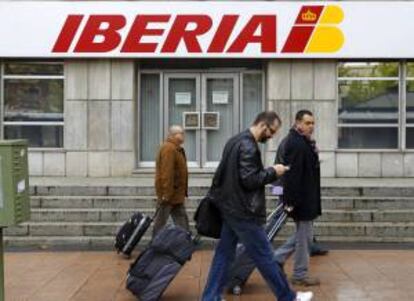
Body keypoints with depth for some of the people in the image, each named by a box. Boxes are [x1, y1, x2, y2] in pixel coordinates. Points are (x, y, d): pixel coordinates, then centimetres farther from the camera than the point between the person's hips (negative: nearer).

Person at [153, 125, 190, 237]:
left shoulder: (176, 149, 15)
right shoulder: (169, 149, -18)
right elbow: (166, 172, -24)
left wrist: (183, 191, 20)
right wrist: (167, 193, -26)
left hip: (177, 194, 10)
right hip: (168, 194, -10)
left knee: (182, 220, 12)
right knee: (160, 222, 0)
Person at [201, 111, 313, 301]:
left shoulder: (236, 141, 13)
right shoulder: (248, 146, -19)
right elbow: (249, 180, -23)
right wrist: (272, 172, -12)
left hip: (230, 208, 10)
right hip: (243, 211, -10)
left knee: (224, 254, 12)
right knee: (264, 257, 1)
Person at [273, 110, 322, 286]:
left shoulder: (301, 142, 12)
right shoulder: (297, 144, -20)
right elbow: (292, 175, -25)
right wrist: (292, 201, -26)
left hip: (305, 199, 10)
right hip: (302, 200, -10)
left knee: (303, 234, 21)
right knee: (304, 236, 3)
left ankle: (277, 258, 26)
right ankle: (300, 275, 16)